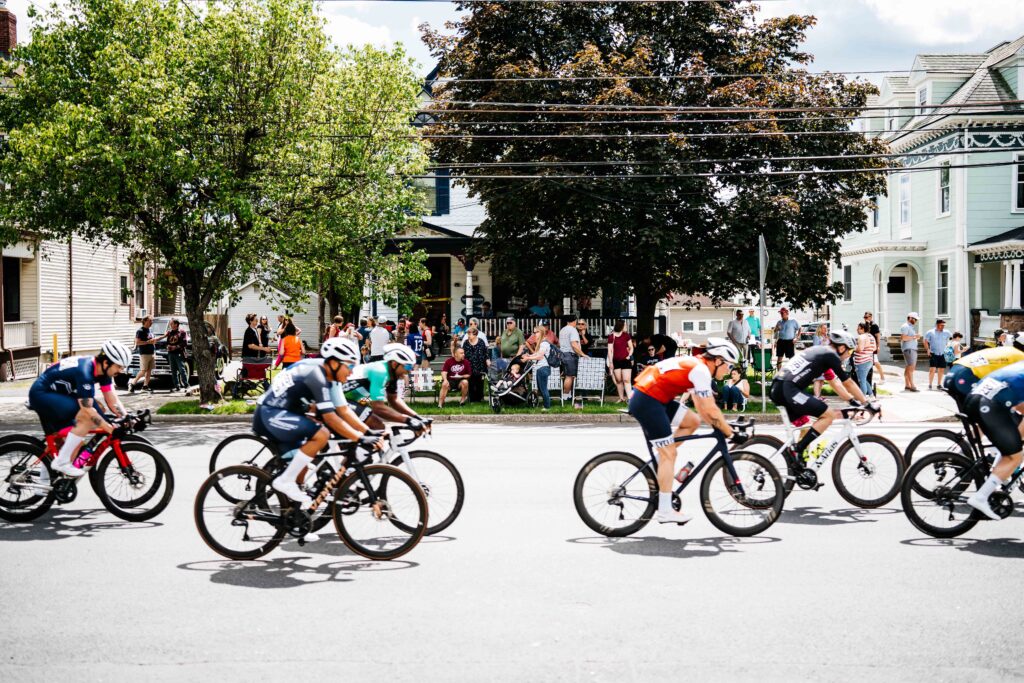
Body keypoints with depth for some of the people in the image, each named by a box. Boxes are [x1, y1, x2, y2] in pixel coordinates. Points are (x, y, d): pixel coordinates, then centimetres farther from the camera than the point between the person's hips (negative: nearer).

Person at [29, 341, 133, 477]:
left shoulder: (102, 369, -5)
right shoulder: (85, 372, -32)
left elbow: (111, 398, -1)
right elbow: (88, 410, -34)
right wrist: (112, 430, -34)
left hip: (58, 395, 10)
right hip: (41, 394, -10)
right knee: (87, 418, -26)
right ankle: (62, 462, -16)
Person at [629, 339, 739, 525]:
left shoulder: (696, 366, 16)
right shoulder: (701, 370, -14)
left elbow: (701, 407, 20)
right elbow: (711, 410, -15)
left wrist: (719, 426, 15)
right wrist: (729, 431, -6)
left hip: (656, 399, 10)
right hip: (647, 402, -10)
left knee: (693, 422, 12)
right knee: (668, 454, -5)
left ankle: (659, 460, 13)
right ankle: (665, 511, -1)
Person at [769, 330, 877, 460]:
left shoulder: (821, 353, 25)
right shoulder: (831, 355, -2)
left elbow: (835, 383, 31)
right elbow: (849, 383, 3)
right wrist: (868, 404, 12)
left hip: (777, 388, 10)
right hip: (788, 390, -10)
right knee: (828, 415, -4)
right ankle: (797, 451, -7)